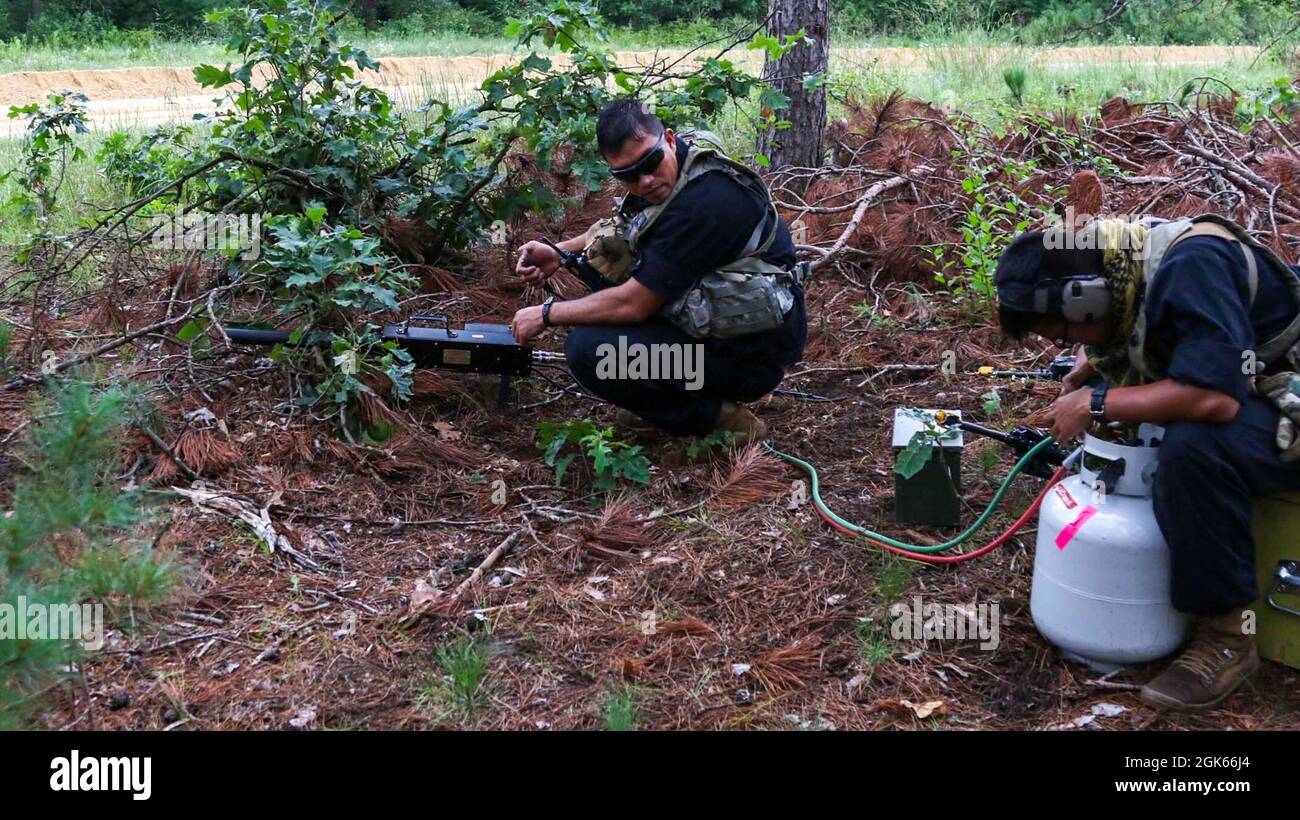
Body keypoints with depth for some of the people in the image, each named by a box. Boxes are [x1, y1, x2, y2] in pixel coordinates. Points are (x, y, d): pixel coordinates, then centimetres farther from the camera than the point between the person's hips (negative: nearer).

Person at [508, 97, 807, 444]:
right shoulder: (671, 173, 0)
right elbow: (623, 229, 21)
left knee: (588, 350, -20)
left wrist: (546, 314, -9)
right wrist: (559, 253, 5)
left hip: (750, 355, -10)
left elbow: (631, 304, -23)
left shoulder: (705, 201, -28)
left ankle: (718, 418, -5)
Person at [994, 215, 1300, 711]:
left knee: (1193, 443, -35)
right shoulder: (1114, 269, -4)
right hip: (1236, 394, 9)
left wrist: (1096, 404, -28)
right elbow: (1103, 349, 18)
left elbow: (1212, 398, -40)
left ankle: (1225, 634, -21)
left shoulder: (1190, 267, -29)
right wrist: (1080, 378, -3)